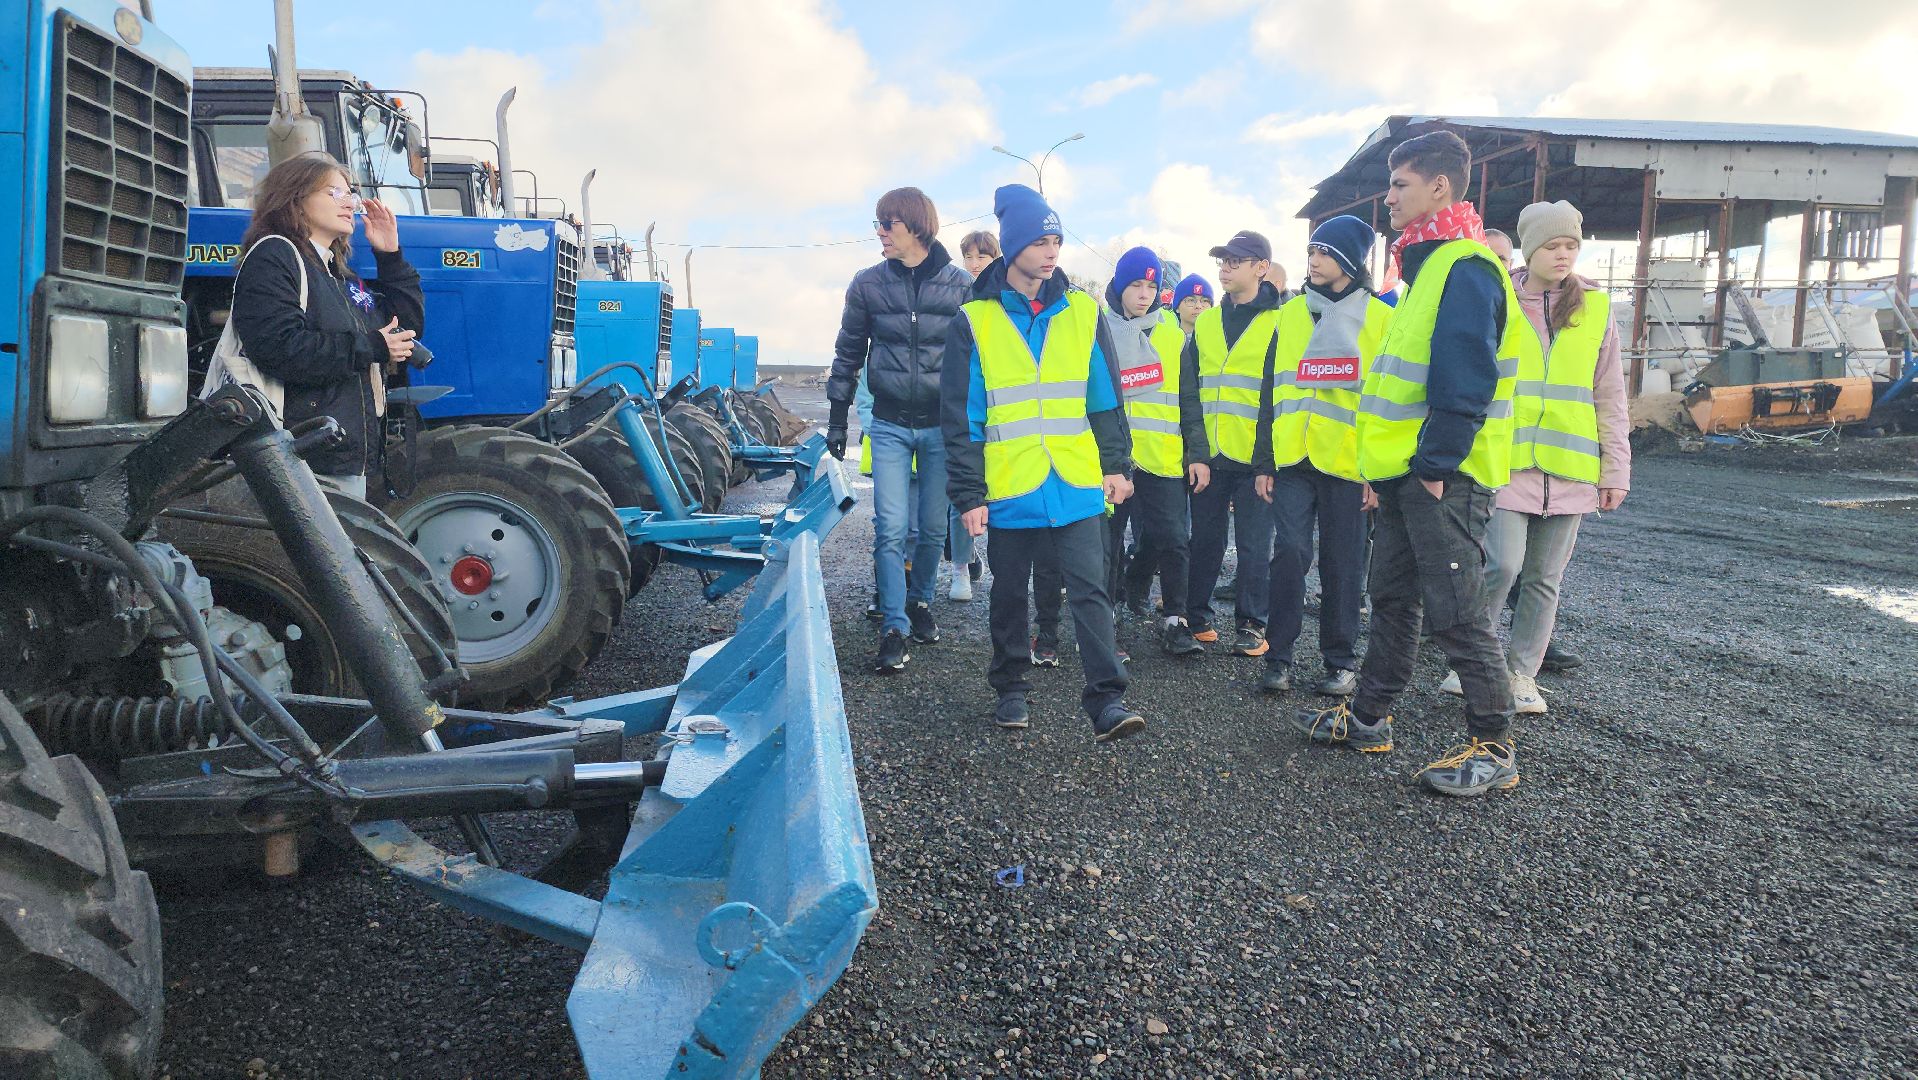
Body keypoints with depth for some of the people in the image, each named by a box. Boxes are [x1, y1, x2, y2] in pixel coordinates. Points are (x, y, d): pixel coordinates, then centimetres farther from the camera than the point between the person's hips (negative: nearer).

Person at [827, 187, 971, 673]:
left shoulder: (960, 285, -3)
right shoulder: (868, 284, 0)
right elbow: (848, 353, 8)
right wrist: (837, 418, 8)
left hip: (942, 426, 0)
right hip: (890, 426, 0)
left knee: (933, 527, 10)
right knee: (891, 527, -7)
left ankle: (920, 601, 32)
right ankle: (895, 626, 0)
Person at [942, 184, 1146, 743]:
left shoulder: (1083, 312, 5)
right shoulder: (975, 321, -2)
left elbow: (1106, 398, 10)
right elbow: (962, 417, -2)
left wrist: (1116, 465, 6)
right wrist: (969, 494, -6)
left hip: (1076, 484, 1)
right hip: (1009, 487, -1)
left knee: (1090, 589, -4)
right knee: (1010, 593, 12)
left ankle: (1107, 699, 0)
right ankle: (1012, 688, 28)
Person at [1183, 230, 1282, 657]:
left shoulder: (1278, 322, -1)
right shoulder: (1205, 323, 12)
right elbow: (1190, 393, 10)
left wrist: (1270, 460, -10)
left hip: (1255, 458, -4)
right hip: (1207, 458, 4)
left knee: (1254, 545, 4)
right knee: (1205, 541, 10)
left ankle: (1251, 624, 16)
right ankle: (1195, 617, 21)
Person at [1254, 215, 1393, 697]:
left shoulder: (1380, 319, 2)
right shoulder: (1291, 314, 11)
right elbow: (1272, 392, 12)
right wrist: (1266, 462, 7)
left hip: (1348, 461, -2)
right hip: (1292, 459, 2)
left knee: (1343, 564, 5)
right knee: (1289, 554, -2)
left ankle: (1341, 660, 16)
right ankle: (1279, 656, 5)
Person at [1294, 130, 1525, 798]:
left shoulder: (1466, 268, -15)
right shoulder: (1427, 267, 18)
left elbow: (1464, 380, -23)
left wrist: (1434, 462, -21)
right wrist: (1383, 467, 20)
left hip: (1443, 476, -10)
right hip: (1406, 472, 10)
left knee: (1453, 612, -4)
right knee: (1393, 598, 17)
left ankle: (1493, 748, 8)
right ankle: (1367, 718, 28)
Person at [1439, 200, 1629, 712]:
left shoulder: (1595, 307, 9)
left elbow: (1609, 397, 10)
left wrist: (1616, 468, 6)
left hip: (1569, 468, 3)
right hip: (1505, 461, -3)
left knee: (1544, 579, 8)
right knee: (1502, 565, -12)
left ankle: (1522, 674, 21)